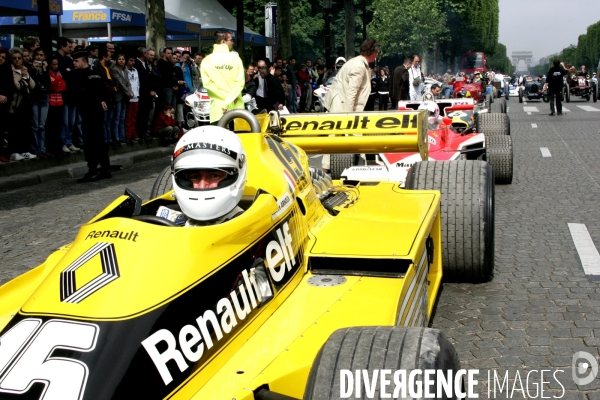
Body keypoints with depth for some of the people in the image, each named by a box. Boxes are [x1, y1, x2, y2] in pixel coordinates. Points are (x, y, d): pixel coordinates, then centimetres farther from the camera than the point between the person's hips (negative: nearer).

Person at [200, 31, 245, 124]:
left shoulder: (207, 61, 2)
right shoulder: (235, 58, 1)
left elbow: (207, 83, -7)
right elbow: (240, 82, -8)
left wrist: (226, 100, -6)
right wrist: (230, 99, -7)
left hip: (217, 109, 0)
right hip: (236, 108, 0)